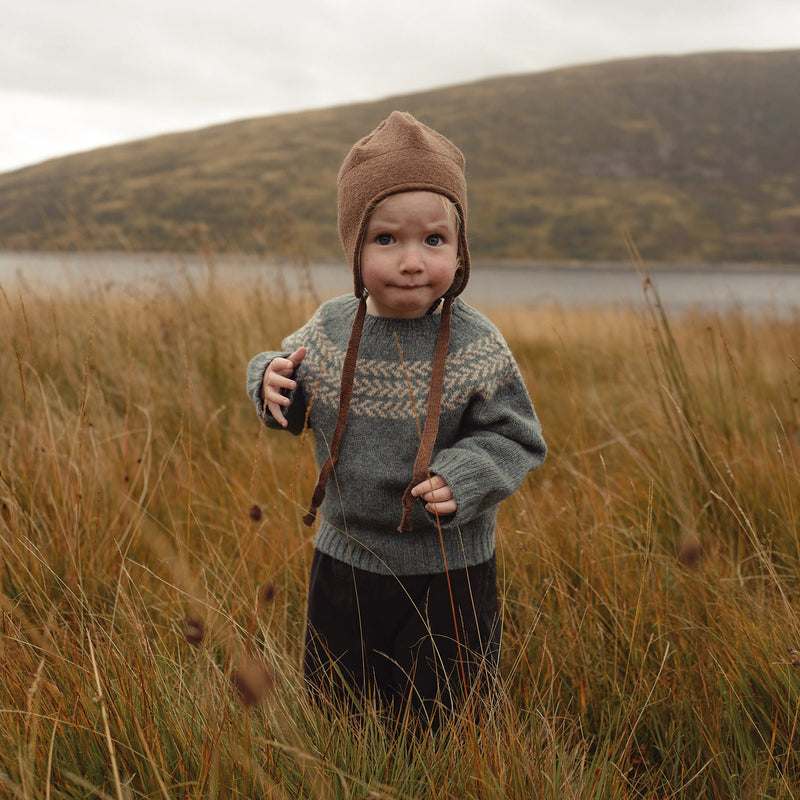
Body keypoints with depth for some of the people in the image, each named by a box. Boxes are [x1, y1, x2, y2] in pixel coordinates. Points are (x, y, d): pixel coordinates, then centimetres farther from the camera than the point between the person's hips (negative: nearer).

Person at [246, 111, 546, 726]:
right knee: (336, 702, 22)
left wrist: (464, 478, -26)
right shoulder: (329, 330, -5)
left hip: (448, 570, -3)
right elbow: (297, 411, 10)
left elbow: (516, 438, -9)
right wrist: (273, 385, -12)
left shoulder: (475, 346, -15)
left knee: (438, 716, 14)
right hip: (345, 557, 3)